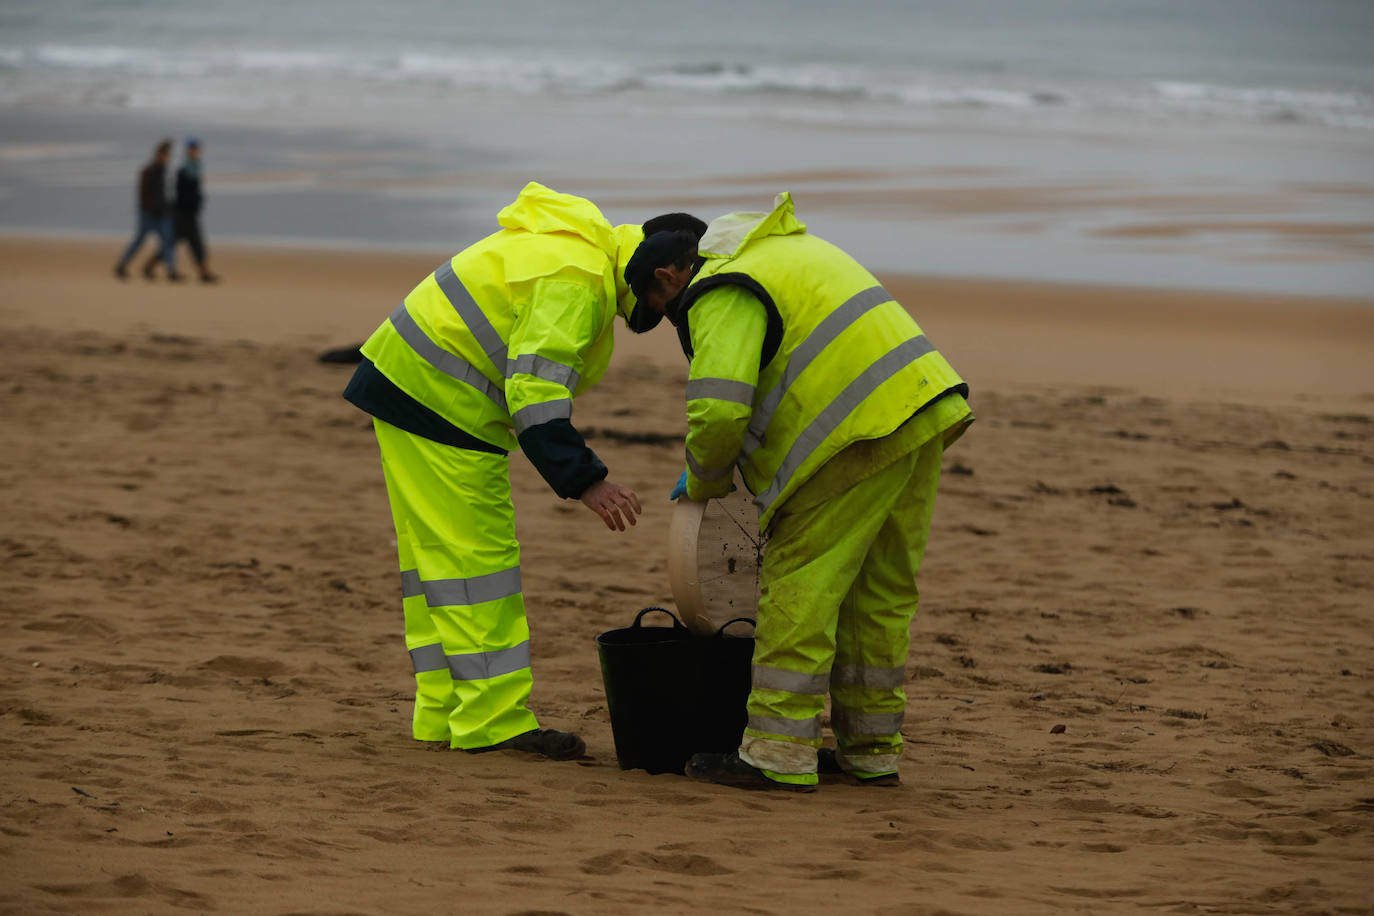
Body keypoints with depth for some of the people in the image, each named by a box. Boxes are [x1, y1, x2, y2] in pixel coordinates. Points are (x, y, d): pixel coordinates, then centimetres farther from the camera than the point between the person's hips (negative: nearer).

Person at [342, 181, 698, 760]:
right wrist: (583, 481, -30)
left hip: (406, 382, 11)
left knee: (437, 555, 13)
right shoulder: (576, 279, -19)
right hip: (440, 402, -11)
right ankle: (494, 720, -8)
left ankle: (443, 713, 18)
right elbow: (535, 387, -27)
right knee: (477, 557, -9)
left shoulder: (571, 247, 15)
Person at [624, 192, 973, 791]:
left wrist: (705, 483, 1)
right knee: (879, 592, 15)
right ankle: (870, 751, 21)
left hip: (861, 433, -9)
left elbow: (719, 411, -18)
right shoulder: (783, 248, 26)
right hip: (923, 410, 9)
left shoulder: (722, 296, -6)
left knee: (799, 587, -5)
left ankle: (779, 755, -7)